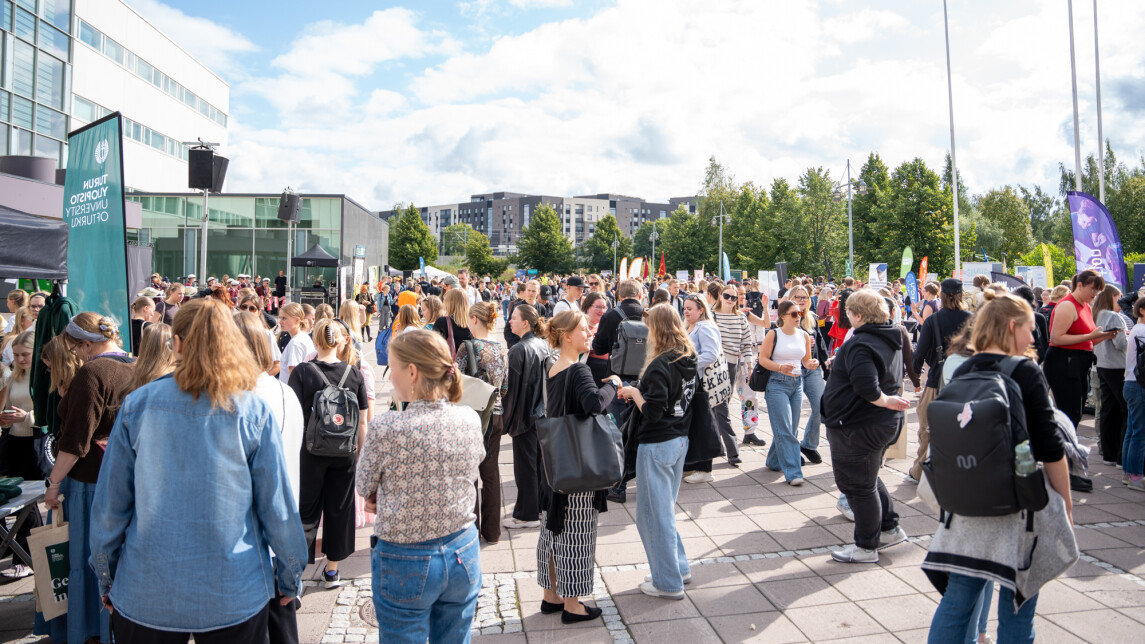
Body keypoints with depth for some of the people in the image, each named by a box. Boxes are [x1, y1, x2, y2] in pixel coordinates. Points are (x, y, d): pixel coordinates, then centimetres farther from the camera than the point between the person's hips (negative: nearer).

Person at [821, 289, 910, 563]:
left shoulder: (860, 344, -25)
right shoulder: (890, 340, 7)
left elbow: (867, 387, -36)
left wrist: (885, 401, -18)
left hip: (858, 427, -10)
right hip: (883, 423, 10)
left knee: (858, 485, 5)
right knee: (868, 477, 26)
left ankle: (866, 547, 18)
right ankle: (890, 529, 34)